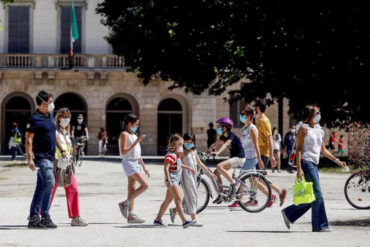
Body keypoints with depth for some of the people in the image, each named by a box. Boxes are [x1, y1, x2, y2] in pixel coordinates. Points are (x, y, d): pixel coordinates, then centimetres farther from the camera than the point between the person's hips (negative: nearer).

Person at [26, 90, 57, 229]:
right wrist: (29, 158, -19)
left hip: (49, 157, 9)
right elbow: (28, 140, -13)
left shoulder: (50, 116, 15)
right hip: (41, 157, -9)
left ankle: (33, 218, 12)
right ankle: (45, 217, -11)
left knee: (41, 187, 9)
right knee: (49, 183, -17)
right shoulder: (35, 119, -11)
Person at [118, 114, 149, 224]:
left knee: (132, 189, 6)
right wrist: (136, 142, -21)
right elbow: (123, 152, -18)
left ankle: (131, 215, 6)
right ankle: (125, 204, -9)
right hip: (129, 162, -9)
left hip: (136, 163, 9)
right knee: (144, 185, -16)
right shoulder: (124, 134, -9)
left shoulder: (134, 135, 18)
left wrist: (144, 167, 21)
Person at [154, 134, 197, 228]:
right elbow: (166, 168, -25)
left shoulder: (177, 155, 16)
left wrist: (188, 168, 31)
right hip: (172, 180, -11)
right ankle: (185, 221, -25)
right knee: (178, 200, -17)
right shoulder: (170, 155, -16)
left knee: (168, 200, 16)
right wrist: (168, 180, -33)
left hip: (175, 181, 11)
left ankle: (158, 219, 25)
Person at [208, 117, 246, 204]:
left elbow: (225, 145, -32)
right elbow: (215, 144, 9)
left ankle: (233, 182, -16)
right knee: (216, 173, -1)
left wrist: (217, 153, -47)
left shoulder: (231, 135, -17)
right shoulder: (223, 136, 9)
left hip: (239, 158, -9)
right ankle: (220, 195, 6)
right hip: (233, 158, 9)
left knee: (219, 166, -27)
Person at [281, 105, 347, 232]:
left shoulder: (318, 130, 19)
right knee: (317, 194, -9)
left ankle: (288, 213, 18)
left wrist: (337, 161, 14)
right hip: (306, 163, -8)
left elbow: (324, 150, 22)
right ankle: (320, 225, -4)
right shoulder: (303, 128, -4)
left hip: (314, 164, 8)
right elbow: (298, 149, -9)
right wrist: (299, 168, -17)